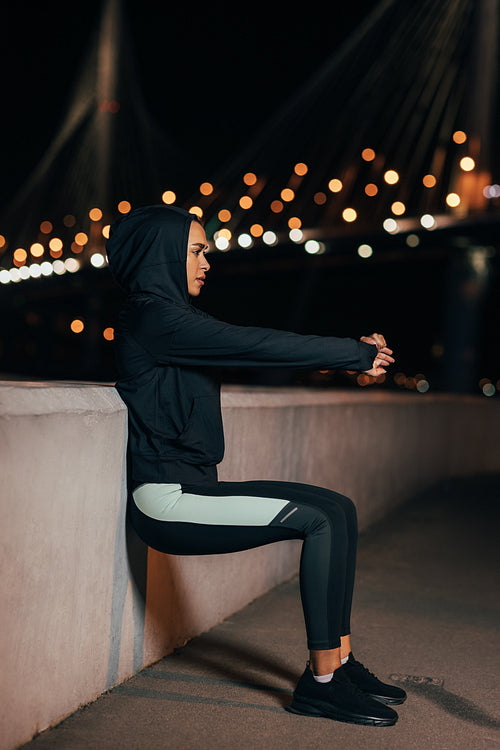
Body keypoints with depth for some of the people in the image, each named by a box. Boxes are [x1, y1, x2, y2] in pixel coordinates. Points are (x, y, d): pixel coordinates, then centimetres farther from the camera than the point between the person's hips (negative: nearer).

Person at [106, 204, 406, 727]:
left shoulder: (169, 317, 19)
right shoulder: (154, 316, -12)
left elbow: (254, 351, 17)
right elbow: (257, 346, -16)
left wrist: (353, 353, 9)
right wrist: (359, 353, -7)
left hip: (193, 485, 10)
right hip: (166, 499, -9)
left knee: (338, 509, 2)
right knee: (322, 519, -16)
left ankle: (339, 661, 6)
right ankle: (320, 681, -9)